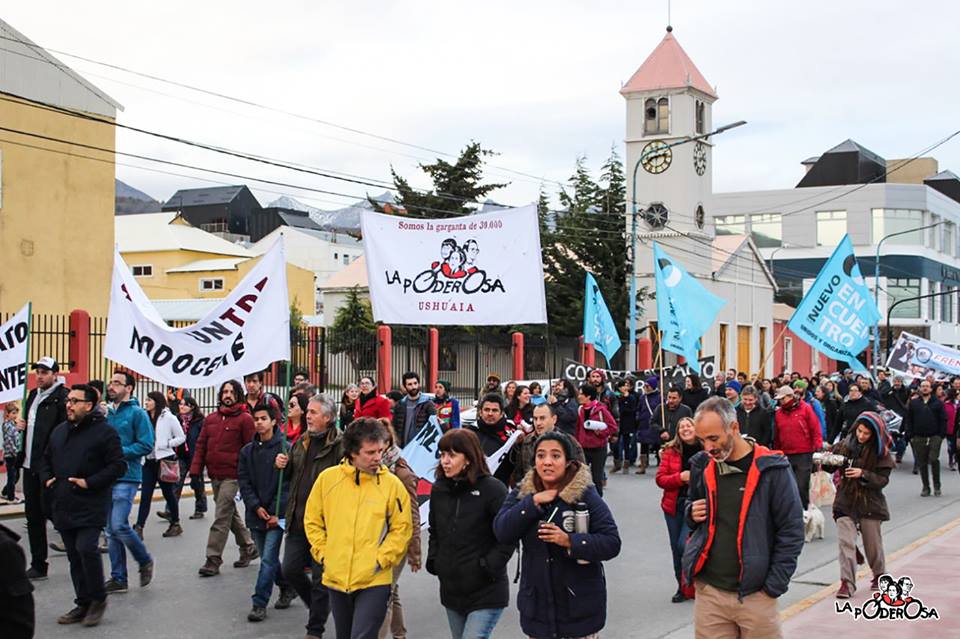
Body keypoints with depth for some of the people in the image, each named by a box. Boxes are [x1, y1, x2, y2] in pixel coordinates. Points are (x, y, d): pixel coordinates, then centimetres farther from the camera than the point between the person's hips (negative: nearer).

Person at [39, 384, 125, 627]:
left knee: (86, 548, -18)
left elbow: (118, 466, -12)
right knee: (74, 557, 11)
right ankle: (83, 604, 21)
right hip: (64, 506, 7)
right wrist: (47, 479, 6)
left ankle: (98, 599, 1)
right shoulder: (59, 431, 13)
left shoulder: (104, 431, -8)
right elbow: (45, 459, 25)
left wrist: (89, 482, -17)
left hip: (91, 506, -7)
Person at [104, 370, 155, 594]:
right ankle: (118, 578, 14)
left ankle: (145, 560, 10)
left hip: (126, 477, -7)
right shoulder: (107, 413, 13)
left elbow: (146, 445, -11)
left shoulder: (137, 413, -5)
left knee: (119, 525, -14)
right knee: (111, 530, 8)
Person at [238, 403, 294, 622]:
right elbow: (243, 482, 4)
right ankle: (286, 587, 34)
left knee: (268, 559, -7)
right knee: (268, 557, 14)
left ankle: (260, 603, -1)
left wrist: (277, 513, -15)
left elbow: (288, 484, -11)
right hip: (255, 514, 5)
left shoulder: (284, 448, -8)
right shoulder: (247, 451, 6)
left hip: (276, 515, -5)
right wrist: (256, 507, -9)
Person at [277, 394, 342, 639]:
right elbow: (291, 477, 22)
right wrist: (283, 466, 2)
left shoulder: (340, 446, -15)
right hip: (298, 520, 7)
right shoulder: (302, 442, 10)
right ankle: (318, 606, 36)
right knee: (290, 570, 10)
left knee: (320, 577, 4)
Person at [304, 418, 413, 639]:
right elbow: (312, 520, 9)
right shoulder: (328, 478, -2)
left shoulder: (392, 483, -7)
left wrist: (381, 559, -9)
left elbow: (402, 528, -2)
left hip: (374, 581, -3)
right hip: (336, 578, 3)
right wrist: (323, 553, 1)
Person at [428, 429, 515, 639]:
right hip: (451, 590, 6)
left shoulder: (492, 489, -14)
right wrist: (433, 560, 6)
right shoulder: (438, 489, 5)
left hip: (486, 592, -6)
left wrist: (489, 566, -17)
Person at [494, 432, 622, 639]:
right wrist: (533, 502, -19)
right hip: (537, 607, 3)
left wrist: (569, 541, -23)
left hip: (580, 606, -3)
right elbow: (502, 532, -11)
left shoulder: (586, 495, -9)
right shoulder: (522, 494, 2)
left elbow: (612, 543, -12)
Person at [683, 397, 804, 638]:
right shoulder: (701, 465, 5)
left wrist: (773, 586, -7)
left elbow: (791, 531, -5)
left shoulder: (771, 469, -8)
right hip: (708, 592, 4)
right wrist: (692, 514, -1)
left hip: (755, 596, -3)